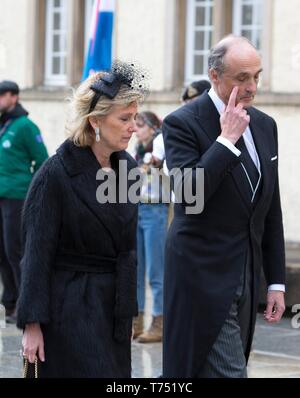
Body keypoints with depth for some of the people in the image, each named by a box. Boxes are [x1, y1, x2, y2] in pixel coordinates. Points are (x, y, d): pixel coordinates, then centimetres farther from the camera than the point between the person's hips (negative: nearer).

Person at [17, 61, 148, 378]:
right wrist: (32, 322, -15)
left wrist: (128, 308, 16)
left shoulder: (126, 166, 7)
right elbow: (37, 253, -12)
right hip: (71, 306, -7)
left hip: (114, 304, 7)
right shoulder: (57, 173, -13)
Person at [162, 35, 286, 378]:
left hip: (246, 277, 7)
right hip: (204, 276, -7)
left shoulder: (265, 125, 11)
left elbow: (271, 211, 15)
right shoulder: (182, 124, -9)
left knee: (225, 366, 10)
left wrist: (276, 281, 13)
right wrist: (227, 140, -20)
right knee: (229, 371, -9)